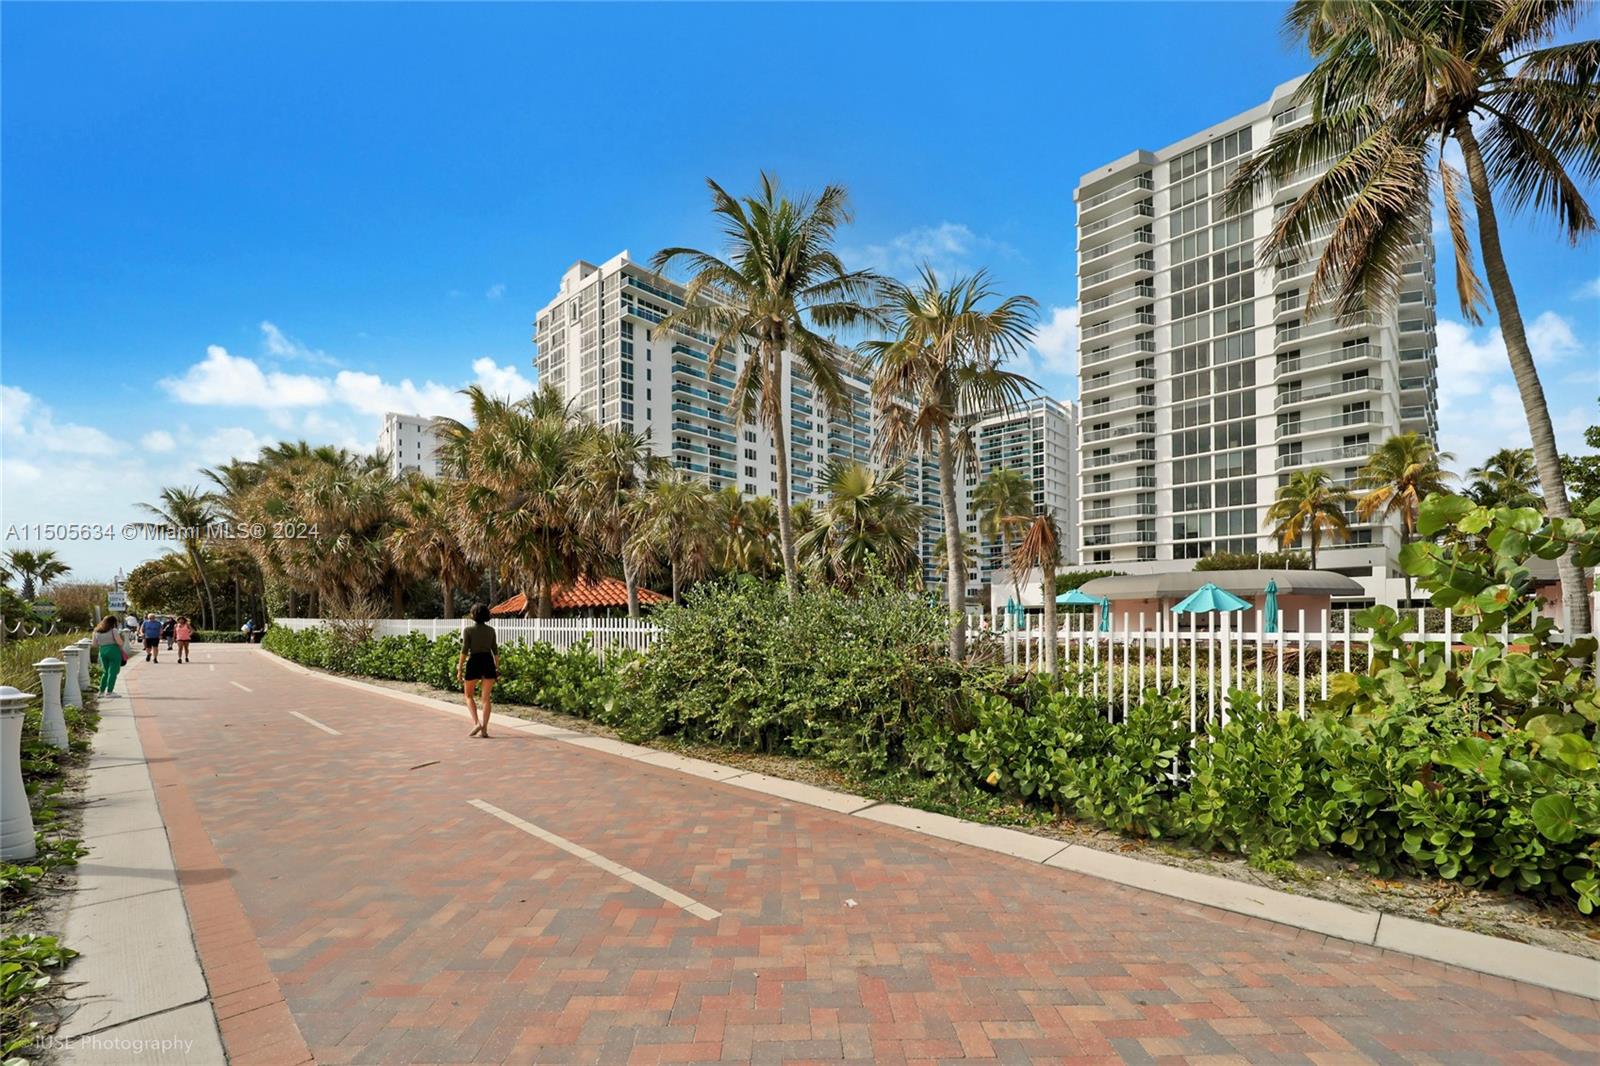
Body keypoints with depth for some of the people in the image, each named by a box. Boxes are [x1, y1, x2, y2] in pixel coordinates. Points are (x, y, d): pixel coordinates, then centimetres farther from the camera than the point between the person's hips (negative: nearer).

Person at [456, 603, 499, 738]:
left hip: (474, 663, -3)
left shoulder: (468, 630, -5)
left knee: (468, 695, 15)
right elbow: (495, 650, 7)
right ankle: (484, 729, 4)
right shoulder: (491, 630, 5)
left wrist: (460, 670, -4)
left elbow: (464, 651, -8)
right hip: (489, 663, 3)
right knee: (486, 697, 7)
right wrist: (497, 667, 16)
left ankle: (476, 722, -2)